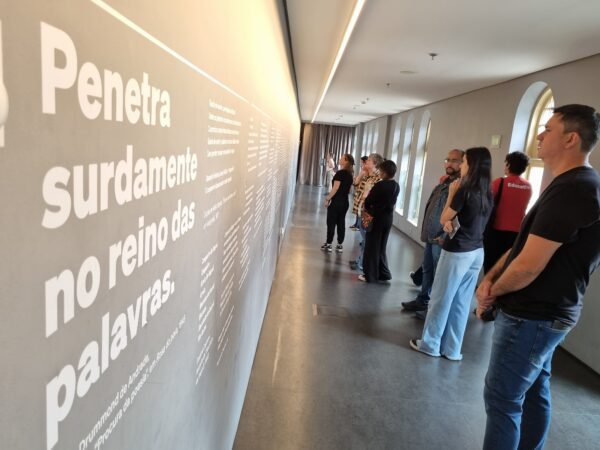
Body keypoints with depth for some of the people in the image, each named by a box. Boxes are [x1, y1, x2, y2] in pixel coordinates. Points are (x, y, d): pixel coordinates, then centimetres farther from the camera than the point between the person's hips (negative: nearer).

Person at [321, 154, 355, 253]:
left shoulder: (340, 173, -14)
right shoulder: (350, 175, 8)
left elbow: (335, 189, -17)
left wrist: (327, 199, -10)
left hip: (336, 202, -7)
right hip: (345, 202, 7)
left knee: (331, 223, 3)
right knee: (341, 223, 10)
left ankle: (328, 244, 9)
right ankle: (340, 245, 14)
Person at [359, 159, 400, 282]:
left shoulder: (380, 185, -19)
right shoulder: (396, 186, 3)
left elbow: (368, 201, -13)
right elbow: (391, 201, 10)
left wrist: (368, 209, 8)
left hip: (377, 218, -7)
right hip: (388, 218, 7)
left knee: (372, 247, 5)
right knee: (381, 247, 19)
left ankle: (370, 275, 12)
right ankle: (384, 273, 25)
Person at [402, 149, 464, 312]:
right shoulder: (443, 183, 16)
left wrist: (445, 236, -23)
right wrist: (426, 231, 15)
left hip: (442, 240, -9)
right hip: (430, 236, 9)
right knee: (427, 270, 19)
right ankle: (422, 300, 33)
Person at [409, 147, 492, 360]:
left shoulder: (465, 190, -16)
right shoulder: (487, 194, 7)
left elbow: (443, 219, -6)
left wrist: (451, 194, 0)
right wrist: (453, 223, 0)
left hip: (457, 252, -7)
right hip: (477, 253, 7)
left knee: (441, 299, 6)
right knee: (461, 302, 13)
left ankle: (430, 344, 18)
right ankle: (452, 349, 22)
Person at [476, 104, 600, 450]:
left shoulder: (570, 190, -24)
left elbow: (528, 266, -26)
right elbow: (524, 243, 13)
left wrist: (495, 291, -7)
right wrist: (490, 278, 0)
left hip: (533, 316, -10)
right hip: (546, 312, 10)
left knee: (502, 398, 2)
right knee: (533, 392, 20)